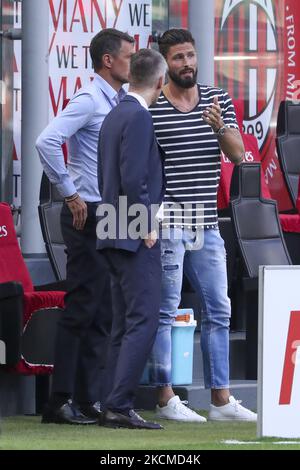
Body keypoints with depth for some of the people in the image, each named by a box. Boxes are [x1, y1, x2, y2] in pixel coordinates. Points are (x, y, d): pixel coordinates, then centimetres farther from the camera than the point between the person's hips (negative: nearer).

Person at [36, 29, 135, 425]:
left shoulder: (122, 102, 14)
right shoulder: (89, 100, -12)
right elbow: (47, 142, -24)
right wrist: (69, 193, -18)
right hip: (88, 216, -9)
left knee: (102, 313, 9)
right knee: (82, 308, -8)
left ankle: (89, 399, 13)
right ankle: (61, 402, -6)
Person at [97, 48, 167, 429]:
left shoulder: (114, 116, 15)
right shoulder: (139, 117, -14)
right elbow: (133, 177, -21)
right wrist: (146, 227, -14)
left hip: (117, 237, 10)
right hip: (136, 239, -10)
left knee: (124, 325, 11)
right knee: (143, 321, -11)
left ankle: (116, 409, 10)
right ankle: (119, 406, -16)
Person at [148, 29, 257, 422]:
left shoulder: (218, 101, 9)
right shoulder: (149, 109, -5)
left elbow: (238, 155, 3)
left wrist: (221, 128, -16)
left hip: (206, 225, 6)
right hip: (167, 223, -6)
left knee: (218, 311, 9)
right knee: (165, 311, -2)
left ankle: (221, 398, 15)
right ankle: (166, 399, 3)